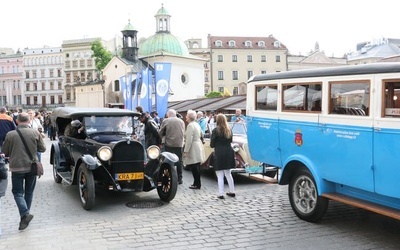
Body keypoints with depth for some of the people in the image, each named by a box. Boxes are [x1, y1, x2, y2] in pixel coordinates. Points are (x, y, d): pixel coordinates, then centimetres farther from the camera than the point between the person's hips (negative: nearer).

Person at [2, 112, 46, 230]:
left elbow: (5, 152, 1)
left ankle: (25, 213, -15)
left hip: (17, 167, -2)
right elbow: (42, 148, 2)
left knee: (18, 192, 6)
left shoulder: (10, 135, -10)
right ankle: (25, 215, 23)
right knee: (29, 192, 16)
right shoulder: (35, 133, -8)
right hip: (32, 166, 2)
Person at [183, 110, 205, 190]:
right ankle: (197, 183, 19)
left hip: (193, 149, -10)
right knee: (196, 167, 13)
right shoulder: (197, 124, 15)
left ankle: (197, 184, -2)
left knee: (194, 167, -5)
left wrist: (185, 151, -18)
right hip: (198, 147, 10)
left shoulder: (190, 125, -15)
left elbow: (189, 140, -21)